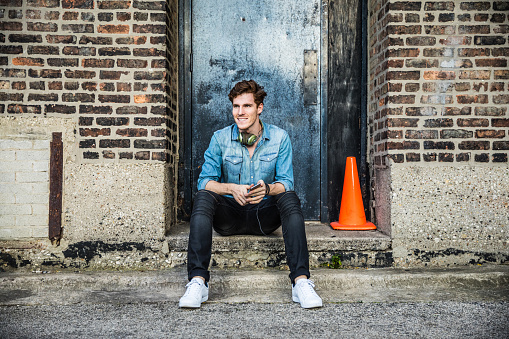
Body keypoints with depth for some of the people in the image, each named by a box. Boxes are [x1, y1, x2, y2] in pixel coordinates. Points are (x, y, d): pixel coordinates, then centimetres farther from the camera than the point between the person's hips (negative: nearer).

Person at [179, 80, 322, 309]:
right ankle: (197, 281, -33)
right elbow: (205, 181, -7)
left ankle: (301, 281, -34)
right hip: (229, 215, 0)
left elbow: (286, 182, -5)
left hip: (265, 215, 0)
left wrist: (267, 189, -29)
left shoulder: (279, 138, -1)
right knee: (203, 196, -28)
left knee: (289, 197, -29)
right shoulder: (220, 138, -1)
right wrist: (232, 189, -28)